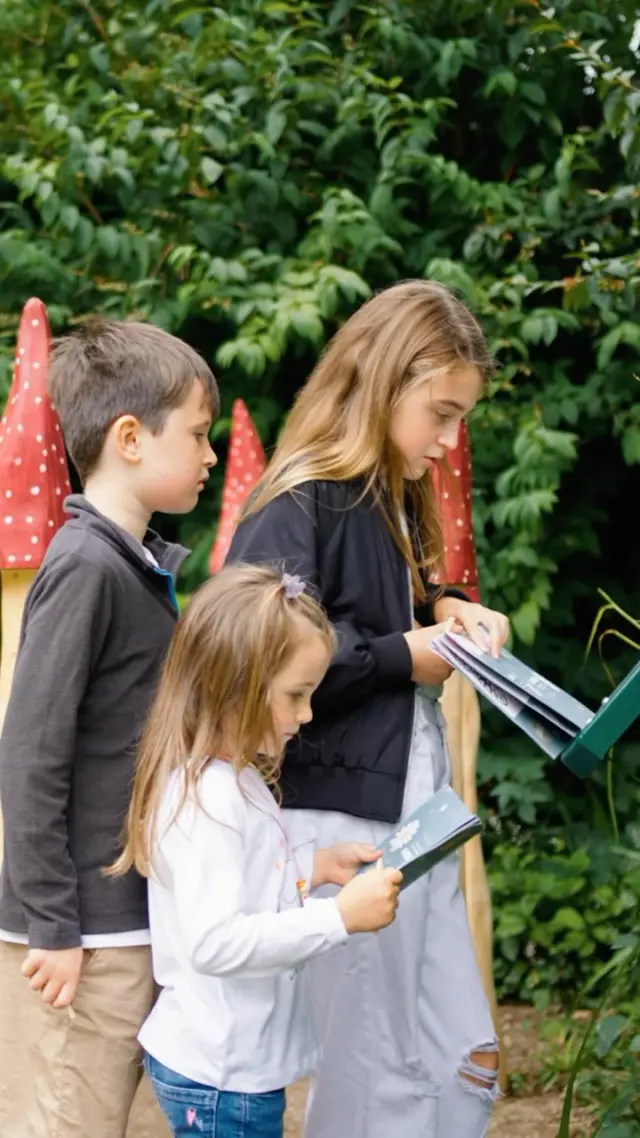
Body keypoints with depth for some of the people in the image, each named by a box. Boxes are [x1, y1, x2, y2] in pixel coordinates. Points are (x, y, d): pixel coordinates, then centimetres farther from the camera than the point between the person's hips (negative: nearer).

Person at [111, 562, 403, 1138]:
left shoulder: (233, 782, 8)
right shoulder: (208, 799, -23)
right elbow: (216, 942, -29)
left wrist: (317, 865, 7)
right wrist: (341, 916, -27)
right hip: (218, 1075, -10)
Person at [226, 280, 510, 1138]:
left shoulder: (397, 501, 12)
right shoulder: (298, 509, -16)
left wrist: (443, 610, 5)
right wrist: (404, 656, -16)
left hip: (419, 811, 9)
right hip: (341, 818, -9)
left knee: (462, 1066, 13)